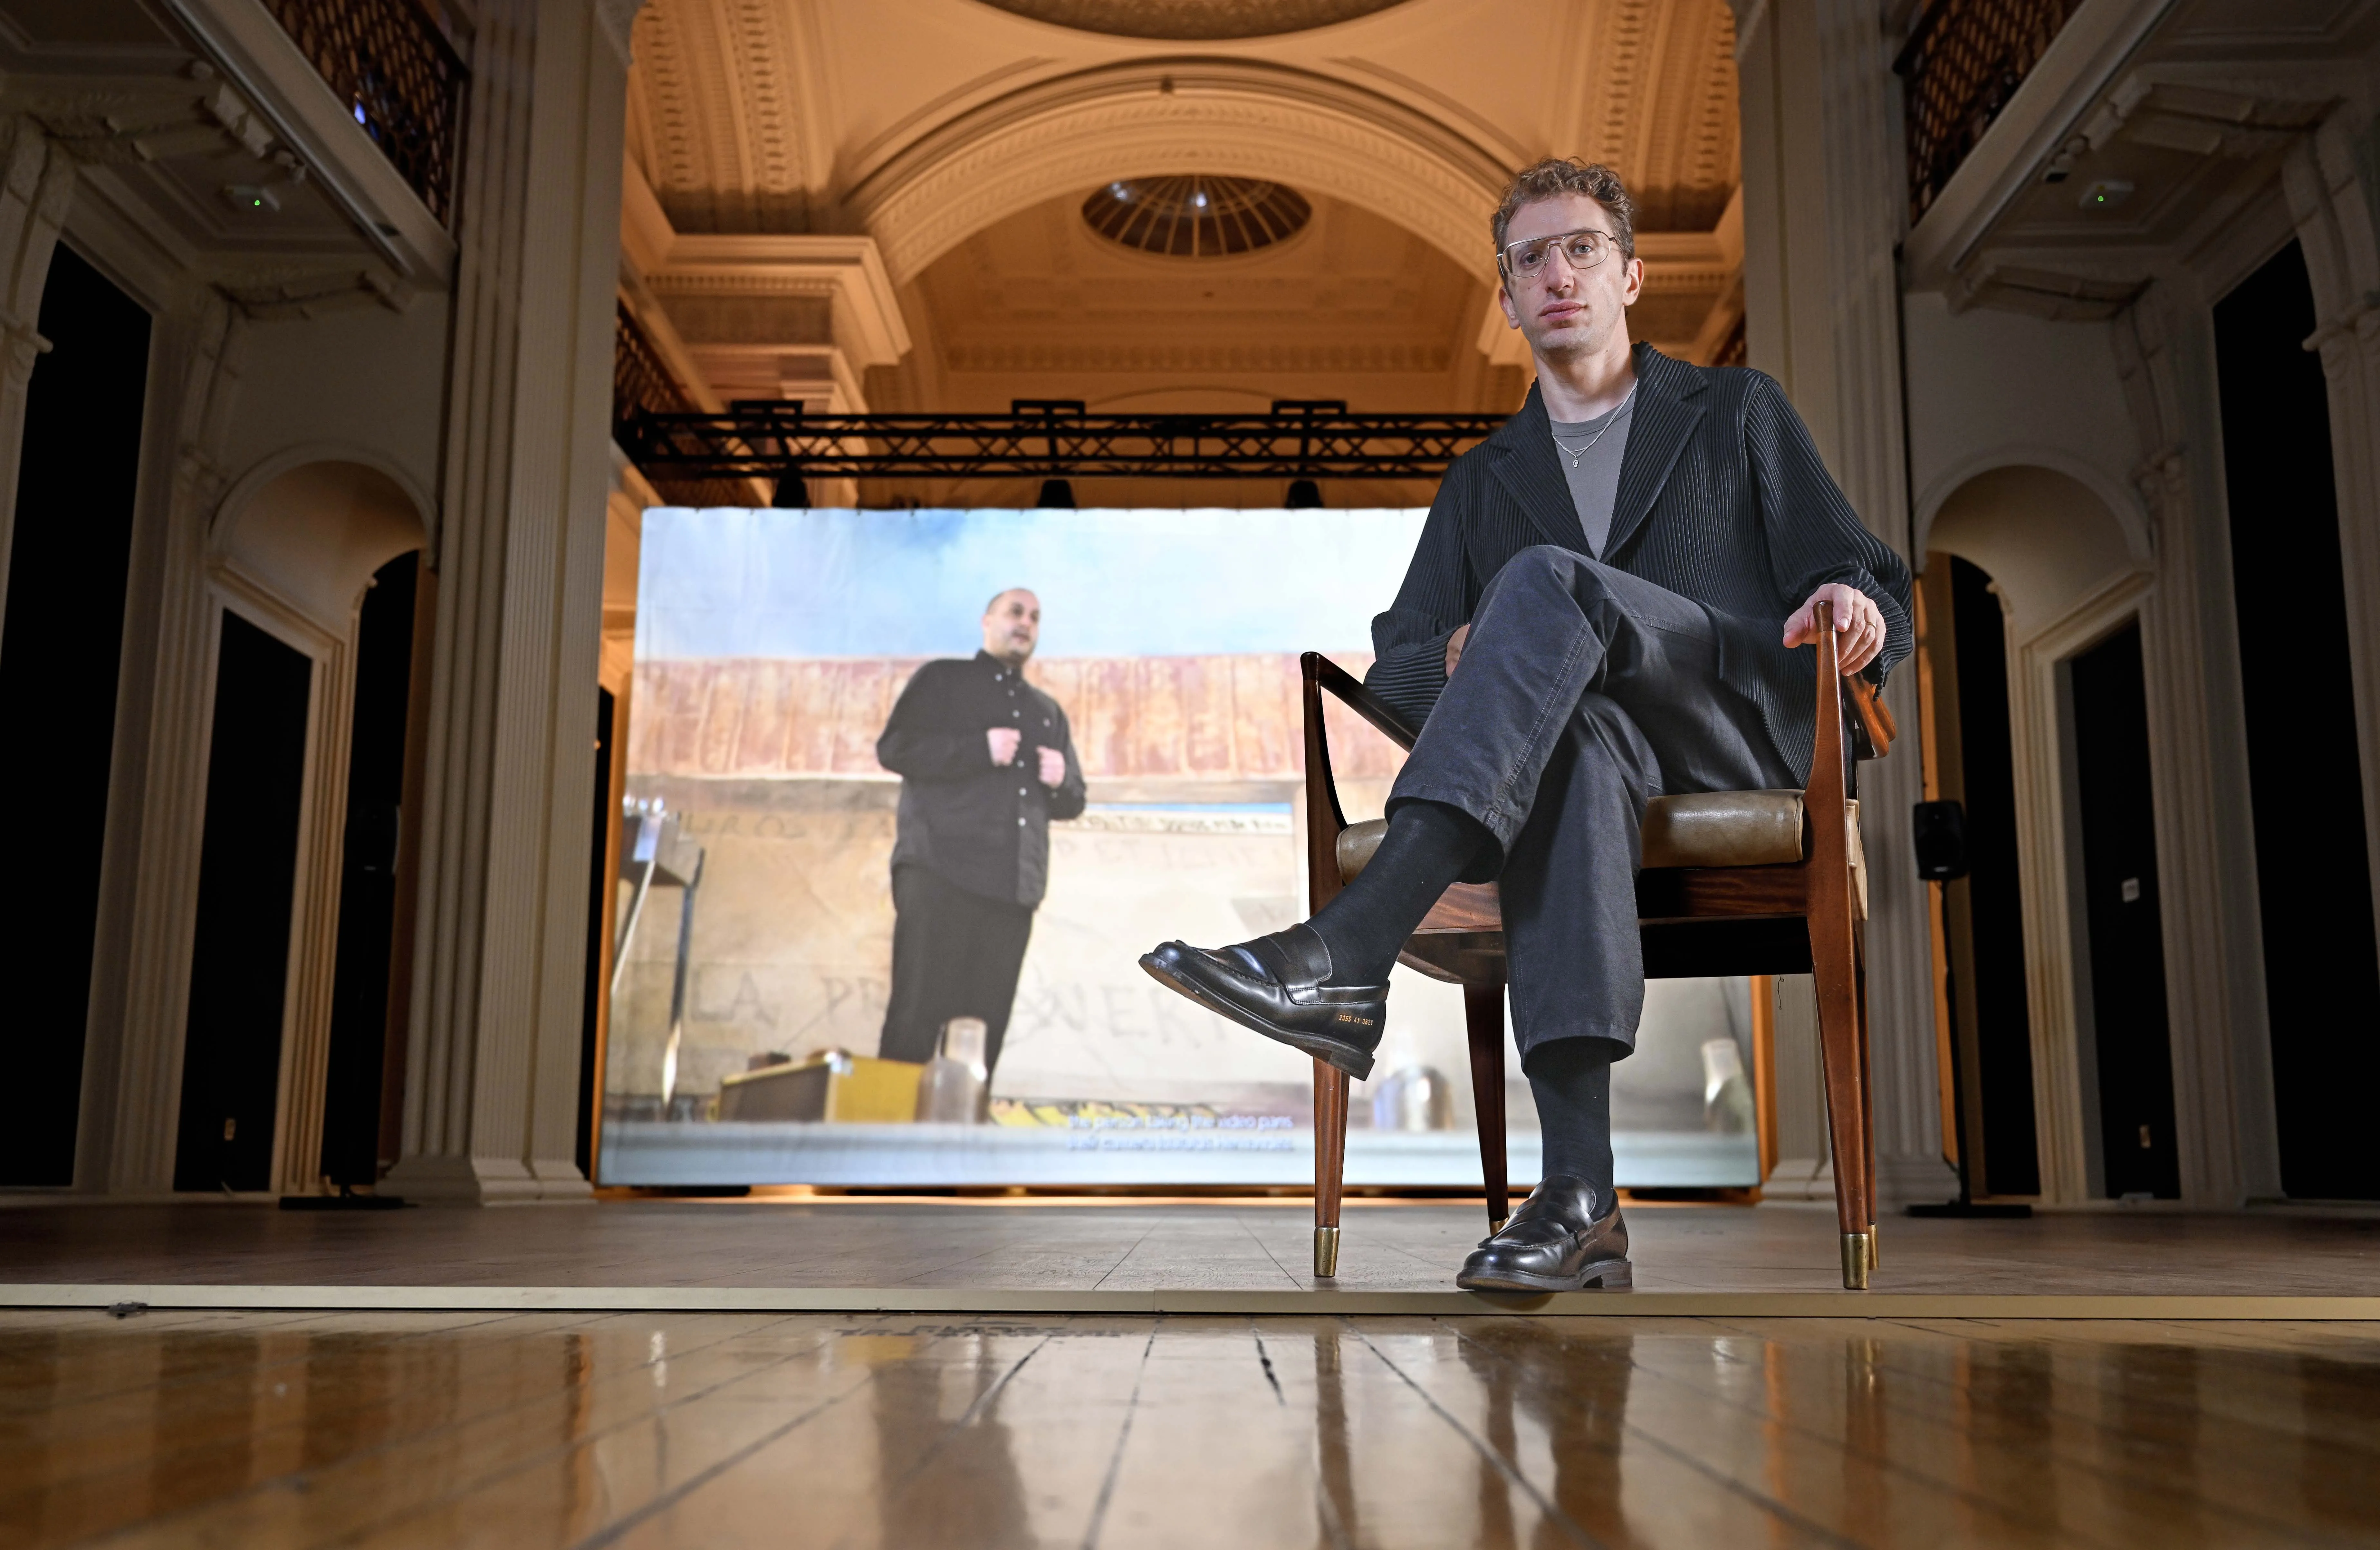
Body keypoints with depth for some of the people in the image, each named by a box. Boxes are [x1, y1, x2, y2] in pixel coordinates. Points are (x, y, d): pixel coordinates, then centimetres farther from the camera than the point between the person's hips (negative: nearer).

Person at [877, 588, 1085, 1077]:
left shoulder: (1048, 711, 27)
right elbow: (894, 749, -3)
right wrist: (980, 749, -13)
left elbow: (1074, 801, 27)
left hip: (1013, 885, 5)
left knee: (984, 1029, -2)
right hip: (939, 872, -4)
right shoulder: (942, 679, 11)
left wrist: (1061, 781, 3)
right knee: (917, 1016, -10)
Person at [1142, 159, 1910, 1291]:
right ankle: (1579, 1195, -50)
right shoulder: (1482, 481, 27)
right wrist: (1460, 658, -6)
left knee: (1548, 581, -31)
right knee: (1566, 744, -39)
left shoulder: (1737, 413, 21)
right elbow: (1395, 674, 20)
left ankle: (1343, 957, -49)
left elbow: (1875, 601, 13)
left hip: (1750, 734, -1)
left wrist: (1852, 604, -13)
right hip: (1599, 747, 2)